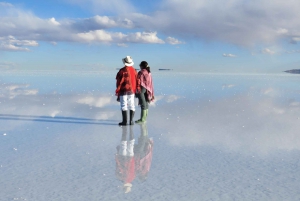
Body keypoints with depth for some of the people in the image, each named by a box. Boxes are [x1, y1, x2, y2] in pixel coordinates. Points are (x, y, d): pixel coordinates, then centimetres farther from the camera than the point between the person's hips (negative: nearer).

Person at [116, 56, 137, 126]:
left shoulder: (122, 71, -10)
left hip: (124, 90, -4)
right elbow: (136, 81, 8)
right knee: (131, 105, 9)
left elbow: (119, 82, -8)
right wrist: (134, 90, 16)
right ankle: (131, 120, 8)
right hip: (132, 91, 5)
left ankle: (124, 121, -1)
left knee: (123, 105, 0)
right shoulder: (134, 70, 5)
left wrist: (118, 91, -1)